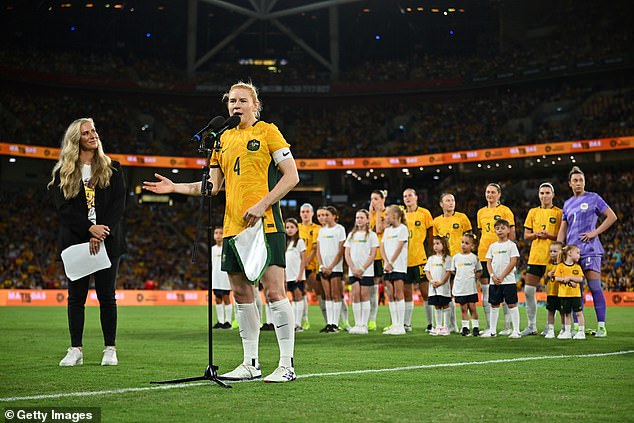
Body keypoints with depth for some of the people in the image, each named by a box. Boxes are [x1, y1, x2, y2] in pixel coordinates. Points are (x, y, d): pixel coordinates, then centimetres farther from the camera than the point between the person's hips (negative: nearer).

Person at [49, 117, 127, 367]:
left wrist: (101, 234, -12)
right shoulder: (63, 173, 7)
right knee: (76, 295, 2)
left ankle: (110, 349, 5)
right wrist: (89, 229, -16)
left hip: (107, 241, 0)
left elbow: (119, 204, 0)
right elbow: (63, 208, -3)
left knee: (107, 296, 1)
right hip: (76, 241, 0)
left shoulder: (112, 169, 8)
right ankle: (75, 350, 7)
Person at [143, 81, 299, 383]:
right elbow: (212, 186, 20)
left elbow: (291, 175, -4)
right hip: (233, 228, 6)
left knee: (274, 291, -10)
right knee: (241, 294, 7)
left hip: (265, 225, -6)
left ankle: (287, 364, -6)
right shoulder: (224, 139, 18)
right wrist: (174, 187, 10)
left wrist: (262, 204, -14)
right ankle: (251, 363, 15)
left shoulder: (267, 131, 1)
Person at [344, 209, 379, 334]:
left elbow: (373, 255, -4)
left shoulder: (371, 235, 3)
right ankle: (357, 324, 2)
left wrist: (362, 269, -11)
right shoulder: (352, 235, 14)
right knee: (355, 295, -3)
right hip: (353, 271, 3)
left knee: (364, 295, -5)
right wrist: (353, 268, -4)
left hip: (366, 271, -3)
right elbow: (347, 254, 9)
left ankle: (364, 325, -2)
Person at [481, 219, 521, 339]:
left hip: (508, 280, -5)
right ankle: (492, 330, 15)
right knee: (494, 305, 9)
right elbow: (489, 262, 9)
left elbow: (513, 262, -8)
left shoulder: (511, 245, -2)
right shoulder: (493, 246, 12)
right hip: (495, 281, 5)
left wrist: (502, 276, -12)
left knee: (512, 304, -4)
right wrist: (493, 276, -7)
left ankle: (516, 330, -2)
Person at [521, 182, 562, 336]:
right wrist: (536, 234, -7)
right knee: (528, 291, 1)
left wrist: (549, 235, -16)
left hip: (552, 257, -4)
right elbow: (526, 235, 13)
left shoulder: (559, 213, 1)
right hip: (535, 257, 4)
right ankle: (531, 326, 11)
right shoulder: (533, 212, 13)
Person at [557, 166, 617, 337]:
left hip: (589, 249, -5)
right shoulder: (567, 204, 18)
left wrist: (595, 232, -9)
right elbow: (563, 229, 19)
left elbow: (612, 217, 0)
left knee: (595, 287, -8)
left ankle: (601, 326, -6)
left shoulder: (593, 198, 2)